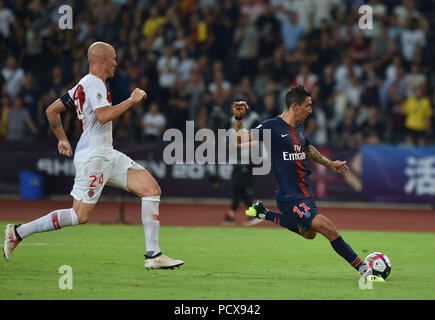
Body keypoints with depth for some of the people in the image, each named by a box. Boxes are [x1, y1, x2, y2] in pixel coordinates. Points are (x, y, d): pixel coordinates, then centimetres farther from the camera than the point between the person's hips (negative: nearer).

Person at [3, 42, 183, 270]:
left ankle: (153, 255, -4)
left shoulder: (83, 85, 17)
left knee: (151, 189, -1)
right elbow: (104, 116, -27)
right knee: (81, 216, -10)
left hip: (108, 155, 10)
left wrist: (62, 139, 26)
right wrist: (131, 100, -16)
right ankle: (18, 232, 1)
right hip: (93, 158, -10)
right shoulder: (94, 83, -11)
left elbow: (51, 110, 21)